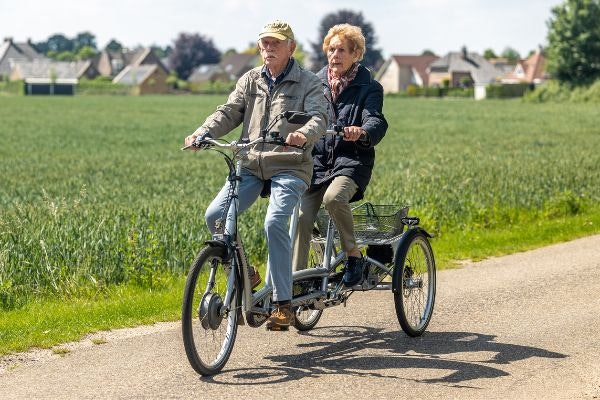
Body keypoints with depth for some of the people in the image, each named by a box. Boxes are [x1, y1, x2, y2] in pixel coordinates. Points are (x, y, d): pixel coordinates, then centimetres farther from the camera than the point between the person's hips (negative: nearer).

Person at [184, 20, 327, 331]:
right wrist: (203, 133, -12)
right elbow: (229, 112, 8)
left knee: (274, 223, -27)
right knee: (214, 216, -14)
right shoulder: (250, 80, 14)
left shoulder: (308, 83, 2)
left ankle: (283, 305, -19)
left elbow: (319, 118, -12)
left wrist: (303, 134, -36)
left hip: (289, 167, -4)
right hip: (251, 165, 5)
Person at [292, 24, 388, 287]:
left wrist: (362, 132, -38)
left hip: (351, 159, -4)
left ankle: (353, 255, -13)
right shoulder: (316, 83, 13)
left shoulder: (368, 88, 2)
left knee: (334, 197, -33)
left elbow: (376, 122, -14)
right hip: (317, 160, 4)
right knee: (302, 218, -13)